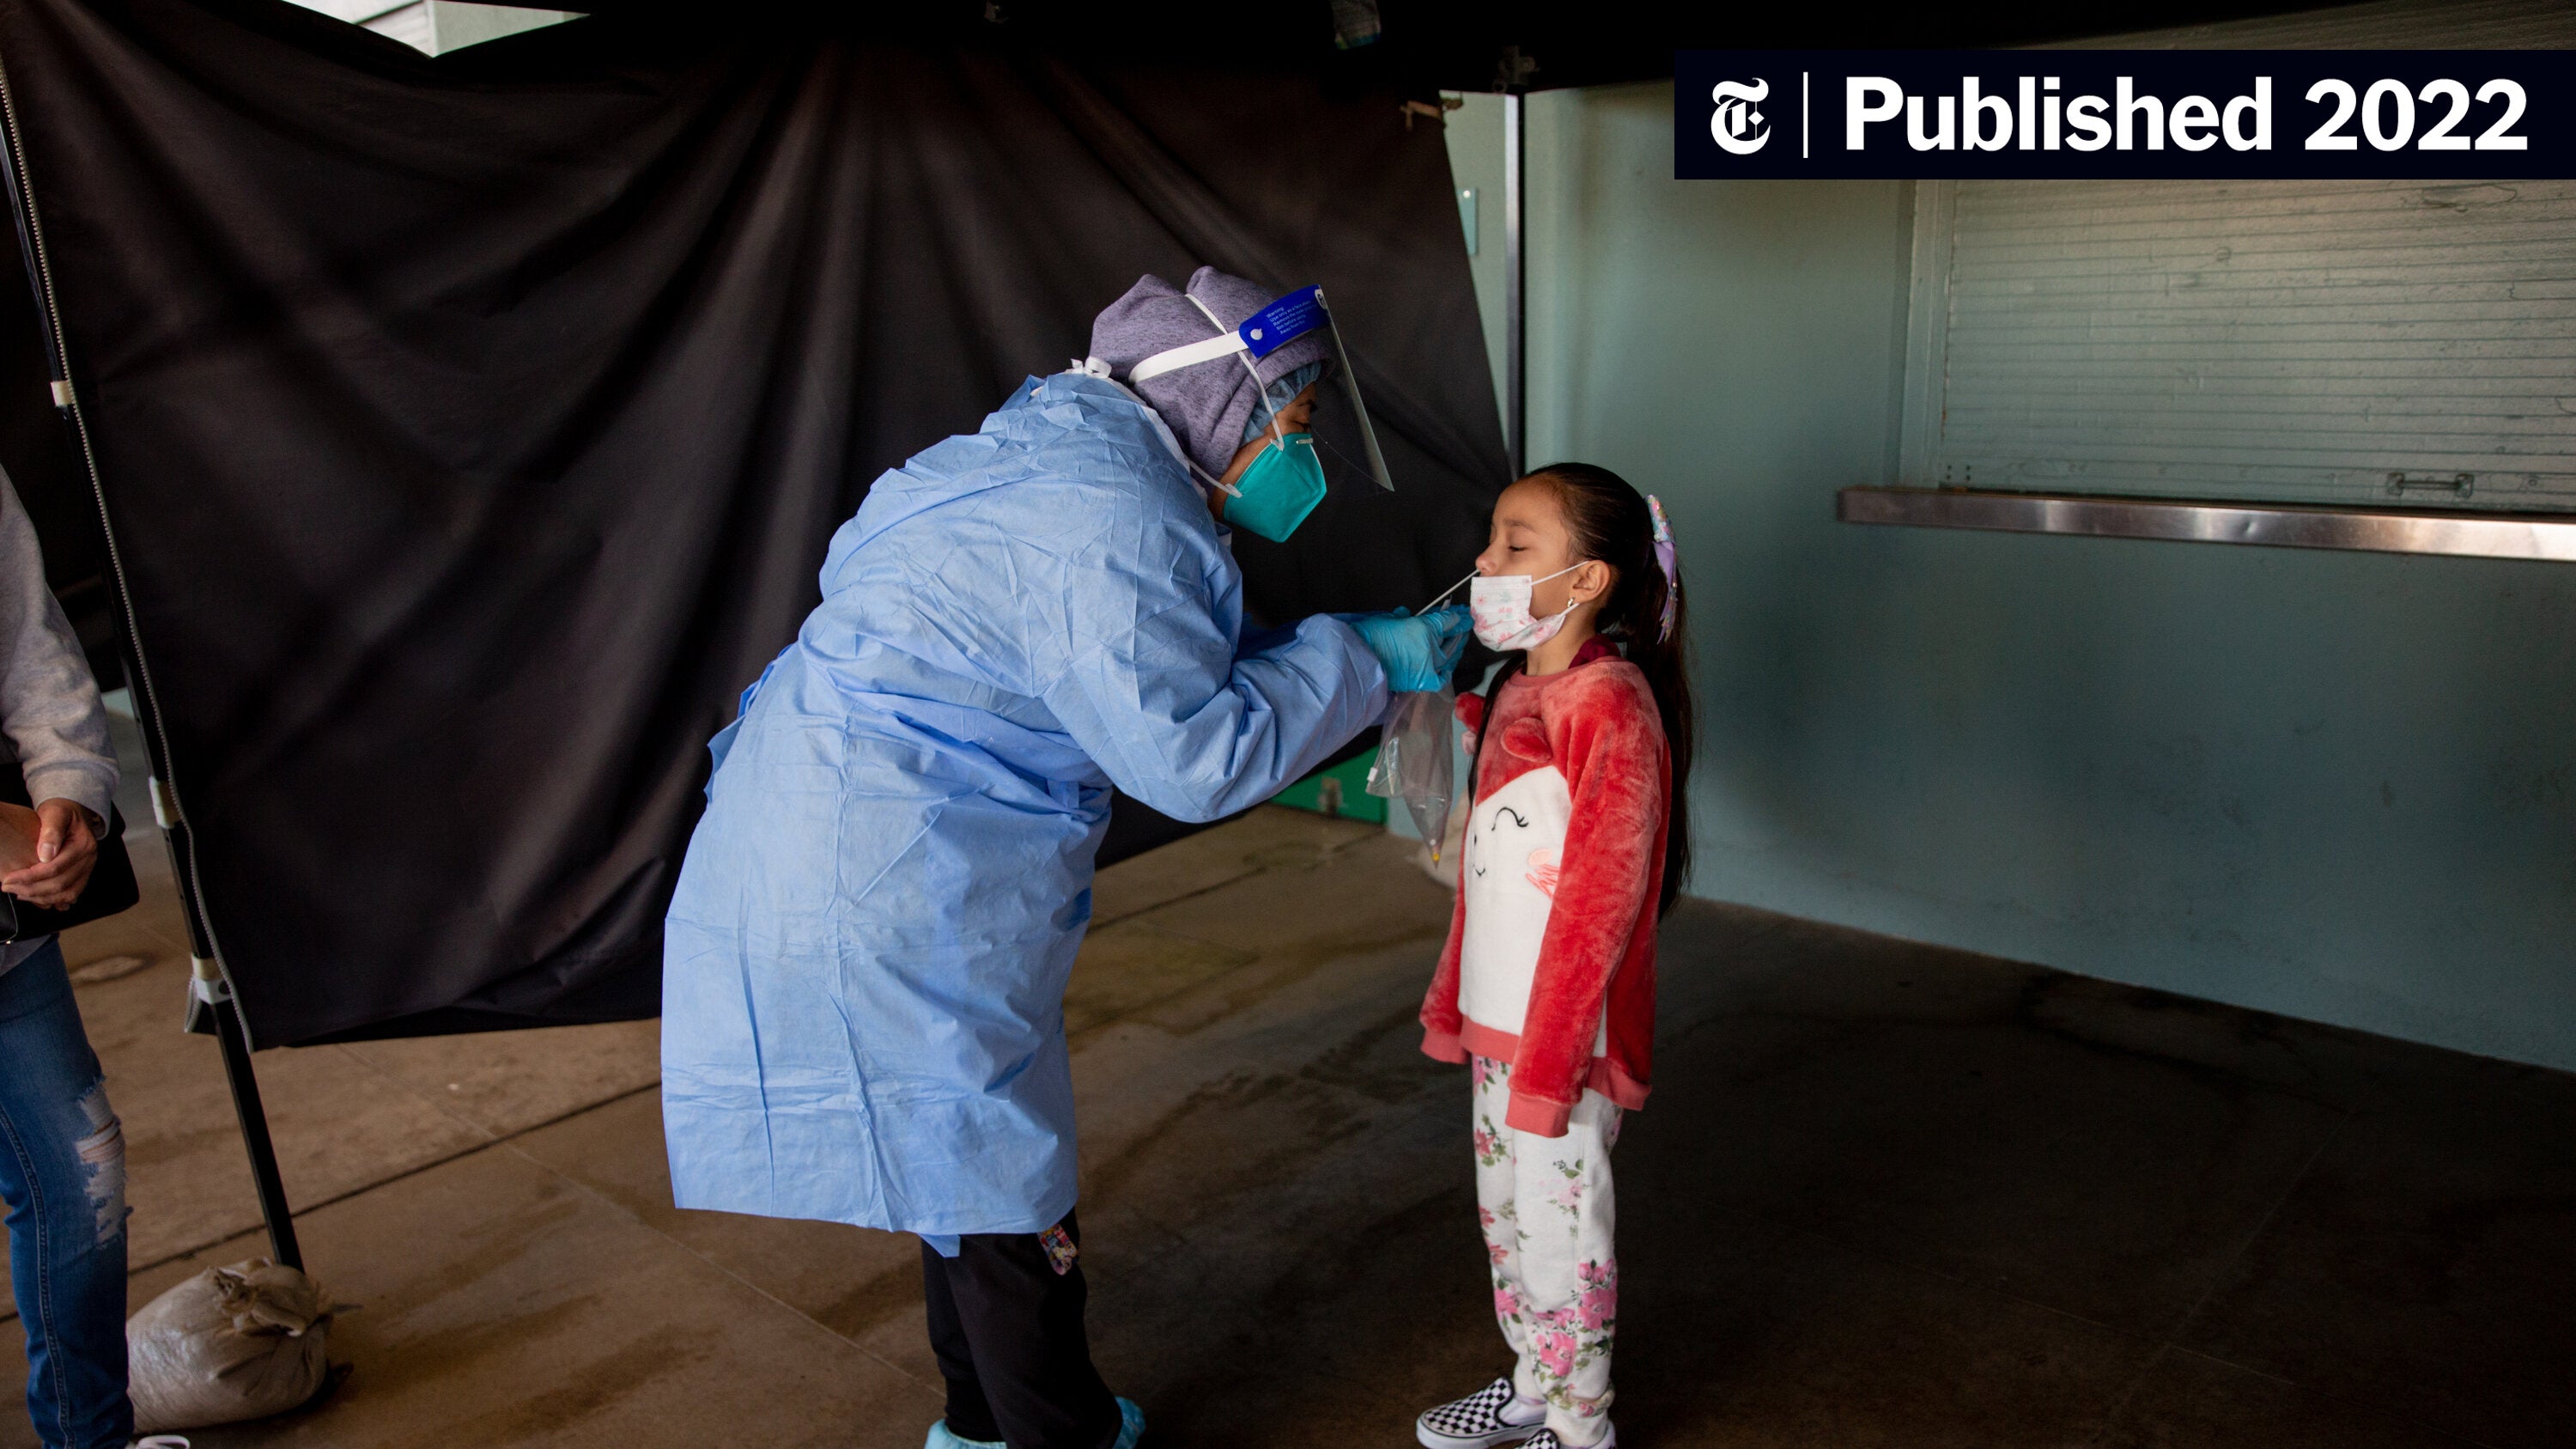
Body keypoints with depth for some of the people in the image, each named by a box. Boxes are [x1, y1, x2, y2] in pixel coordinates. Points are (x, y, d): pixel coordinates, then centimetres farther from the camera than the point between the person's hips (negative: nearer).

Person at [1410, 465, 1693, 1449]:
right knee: (1506, 1210, 21)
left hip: (1565, 1031, -9)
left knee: (1558, 1225, 7)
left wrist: (1547, 1062, -20)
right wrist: (1454, 999, 18)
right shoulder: (1517, 688, 8)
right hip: (1501, 1017, 9)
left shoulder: (1609, 704, -20)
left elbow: (1600, 899, -21)